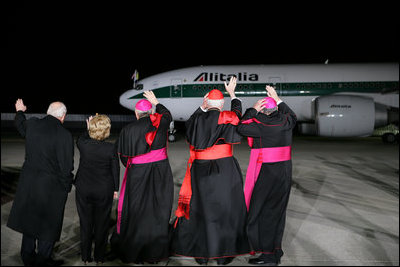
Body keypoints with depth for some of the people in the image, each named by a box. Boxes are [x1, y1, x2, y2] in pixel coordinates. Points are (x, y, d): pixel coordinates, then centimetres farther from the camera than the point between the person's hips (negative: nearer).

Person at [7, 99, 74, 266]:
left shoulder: (32, 124, -4)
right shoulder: (64, 135, -21)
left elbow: (20, 126, 22)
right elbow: (66, 167, -18)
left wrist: (19, 111, 42)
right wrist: (67, 187, -3)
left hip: (28, 182, 6)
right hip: (51, 187, -6)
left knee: (29, 218, 21)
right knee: (48, 225, 12)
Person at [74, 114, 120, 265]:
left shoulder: (83, 145, -13)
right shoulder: (111, 148, -16)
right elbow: (115, 170, -6)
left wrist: (87, 129, 17)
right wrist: (115, 189, 6)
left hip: (83, 190, 1)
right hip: (104, 191, -1)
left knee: (85, 223, 15)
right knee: (101, 223, 13)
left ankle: (85, 257, 27)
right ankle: (99, 257, 26)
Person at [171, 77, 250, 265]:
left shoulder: (197, 120, 1)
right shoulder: (224, 118, -9)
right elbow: (237, 111, 12)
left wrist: (202, 107, 21)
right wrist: (232, 93, 24)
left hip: (200, 172, 3)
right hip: (223, 171, -3)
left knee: (200, 209, 11)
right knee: (224, 209, 9)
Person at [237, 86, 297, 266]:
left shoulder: (260, 126, -16)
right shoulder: (285, 122, 2)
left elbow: (241, 128, -4)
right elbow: (292, 116, 26)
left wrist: (253, 110, 0)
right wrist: (277, 99, 25)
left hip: (265, 173, -7)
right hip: (284, 172, 7)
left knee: (259, 212, 3)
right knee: (277, 211, 16)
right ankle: (276, 250, 27)